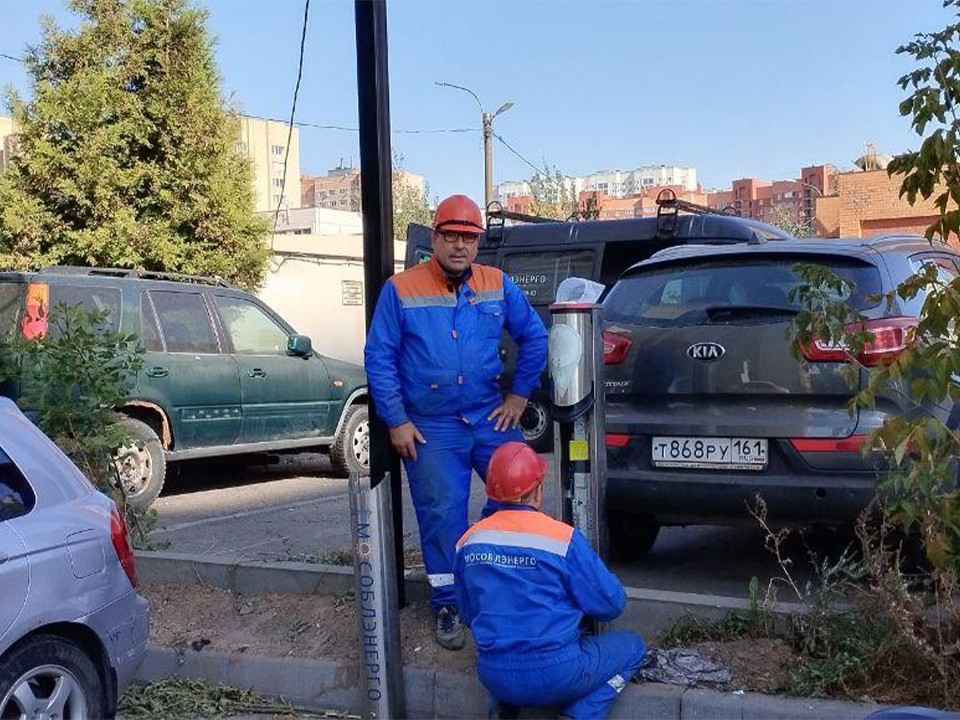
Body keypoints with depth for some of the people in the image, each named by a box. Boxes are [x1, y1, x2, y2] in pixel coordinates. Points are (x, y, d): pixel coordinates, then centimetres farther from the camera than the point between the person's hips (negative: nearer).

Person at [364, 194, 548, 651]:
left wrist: (519, 394, 8)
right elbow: (379, 357, -5)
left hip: (490, 418, 3)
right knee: (441, 515, 3)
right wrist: (396, 421, -7)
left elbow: (533, 337, 13)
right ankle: (446, 605, 19)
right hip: (430, 428, -3)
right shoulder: (400, 290, -6)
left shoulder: (497, 286, 3)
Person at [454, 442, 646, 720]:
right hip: (554, 675, -5)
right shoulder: (563, 538, -13)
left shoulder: (468, 542, 1)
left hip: (493, 677, 5)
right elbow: (611, 604, -5)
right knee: (632, 646, 18)